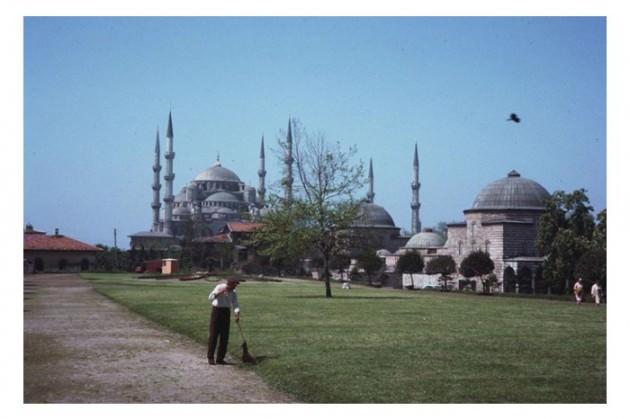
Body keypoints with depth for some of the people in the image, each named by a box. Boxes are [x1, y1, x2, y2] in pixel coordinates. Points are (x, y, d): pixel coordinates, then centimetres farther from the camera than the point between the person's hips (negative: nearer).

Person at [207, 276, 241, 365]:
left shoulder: (233, 292, 4)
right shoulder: (219, 287, -13)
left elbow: (235, 303, -3)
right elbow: (210, 298, -26)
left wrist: (237, 313, -20)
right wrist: (220, 292, -39)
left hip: (226, 312, 6)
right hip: (217, 310, -6)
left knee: (224, 336, 4)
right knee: (214, 334, -3)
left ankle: (220, 358, 10)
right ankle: (210, 357, 5)